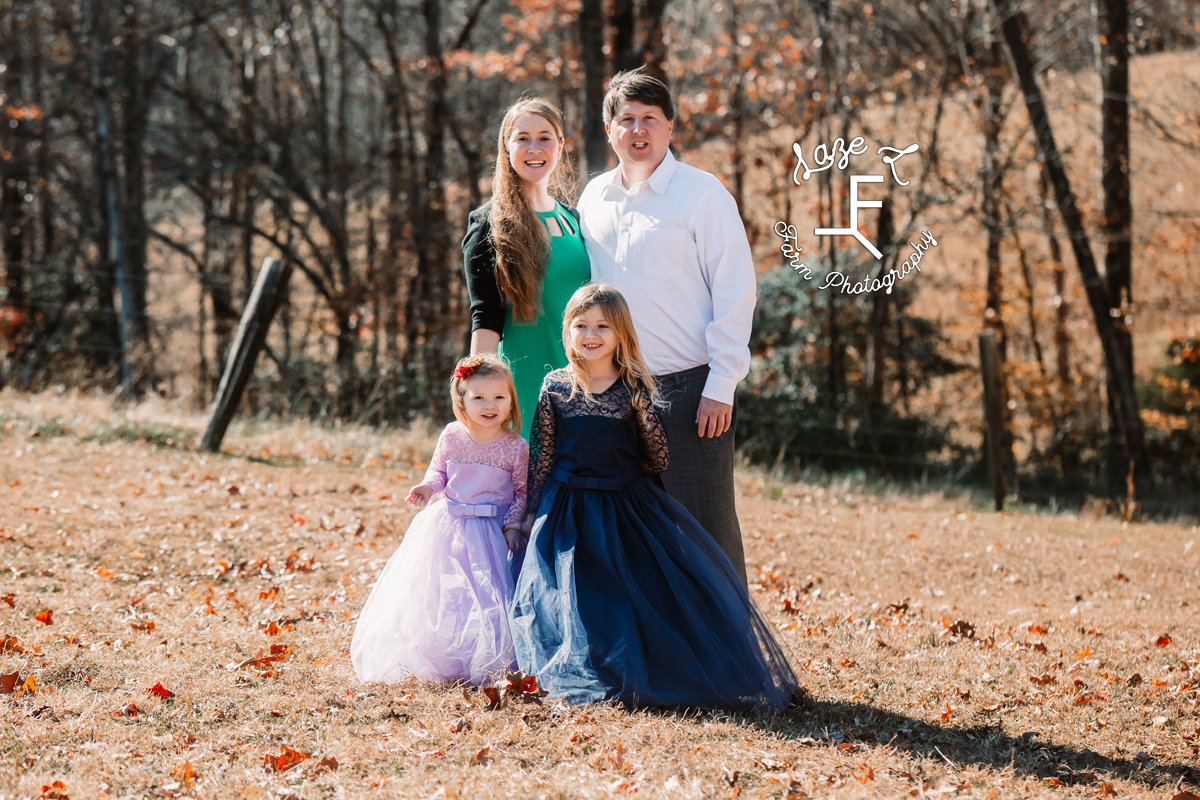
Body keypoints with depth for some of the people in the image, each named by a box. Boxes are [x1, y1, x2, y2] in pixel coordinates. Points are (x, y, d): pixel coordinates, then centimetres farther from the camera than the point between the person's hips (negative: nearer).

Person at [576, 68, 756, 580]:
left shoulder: (702, 194, -4)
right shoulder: (593, 199, 12)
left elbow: (735, 293, -7)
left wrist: (721, 387, -12)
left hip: (689, 388, -5)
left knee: (706, 531, -3)